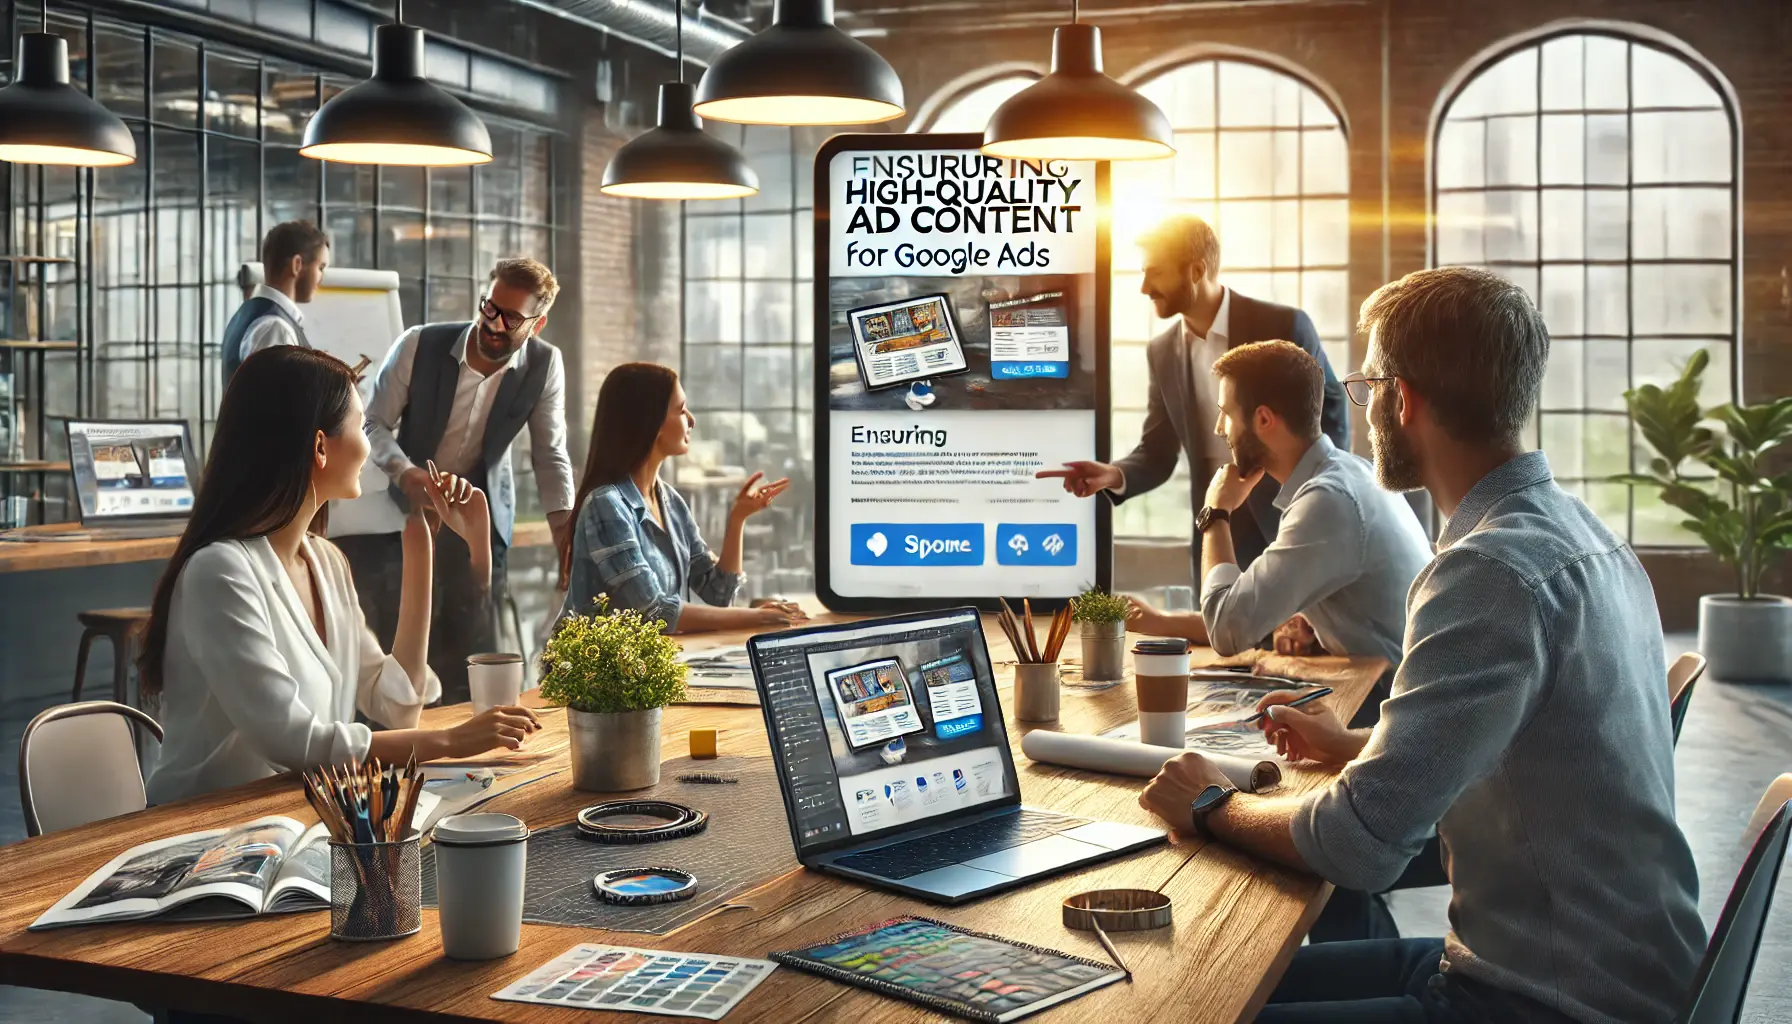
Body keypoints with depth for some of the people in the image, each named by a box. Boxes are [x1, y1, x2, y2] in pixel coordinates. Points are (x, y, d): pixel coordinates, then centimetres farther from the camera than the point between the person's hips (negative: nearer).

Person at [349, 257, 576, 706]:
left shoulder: (545, 366, -14)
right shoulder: (418, 345, -19)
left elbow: (550, 452, -9)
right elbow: (376, 423, -12)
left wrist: (564, 522, -23)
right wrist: (406, 474, -31)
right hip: (409, 500, -1)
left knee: (473, 640, -1)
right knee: (395, 634, -2)